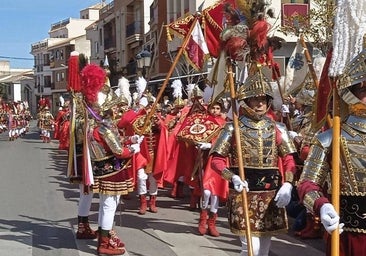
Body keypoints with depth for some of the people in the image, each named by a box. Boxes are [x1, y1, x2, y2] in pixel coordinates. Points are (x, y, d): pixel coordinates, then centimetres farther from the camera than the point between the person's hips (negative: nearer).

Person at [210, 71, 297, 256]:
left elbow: (288, 160, 5)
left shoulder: (277, 129, 6)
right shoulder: (233, 128, -3)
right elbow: (217, 160, -3)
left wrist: (287, 185, -12)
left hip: (271, 193, 4)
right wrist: (233, 178, -20)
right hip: (244, 193, -3)